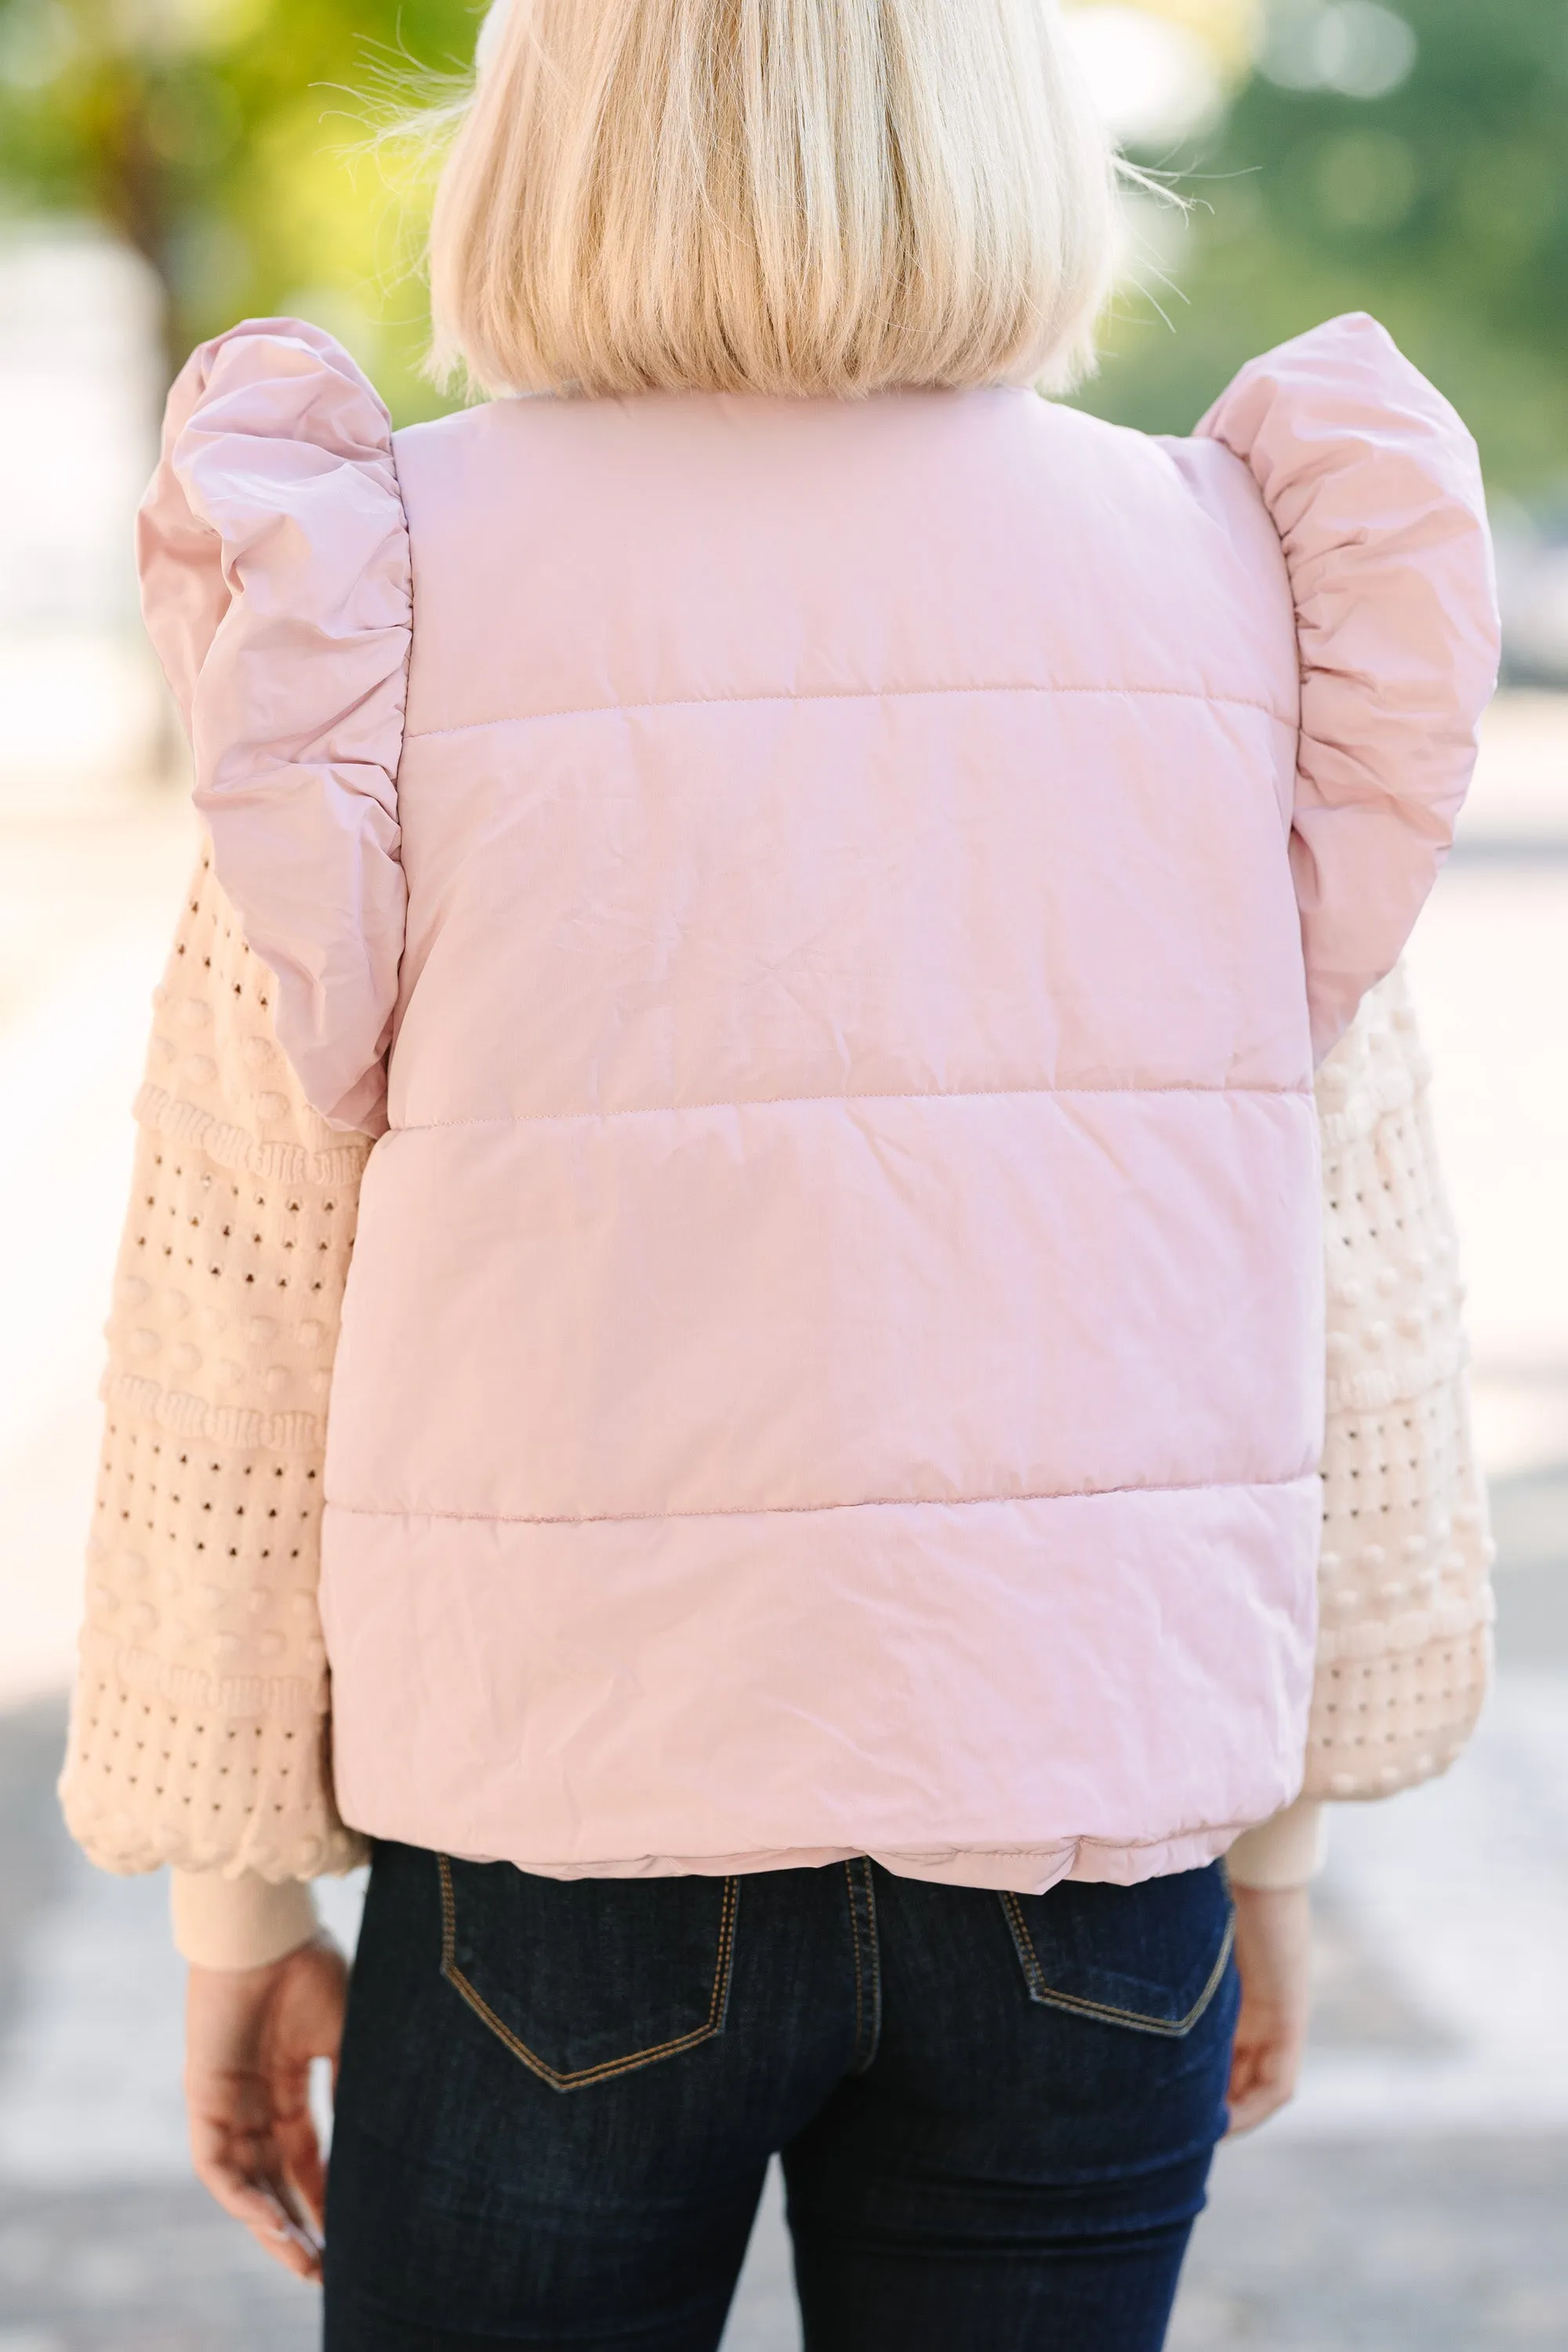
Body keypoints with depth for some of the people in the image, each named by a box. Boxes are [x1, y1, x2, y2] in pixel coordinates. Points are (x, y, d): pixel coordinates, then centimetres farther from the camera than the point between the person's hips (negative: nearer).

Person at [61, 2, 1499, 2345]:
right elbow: (1341, 1293, 2)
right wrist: (1272, 1834, 14)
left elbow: (243, 1332, -4)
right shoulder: (1217, 574, -1)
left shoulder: (390, 594, -6)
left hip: (572, 1827, -1)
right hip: (1084, 1827, 2)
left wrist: (238, 1908, 7)